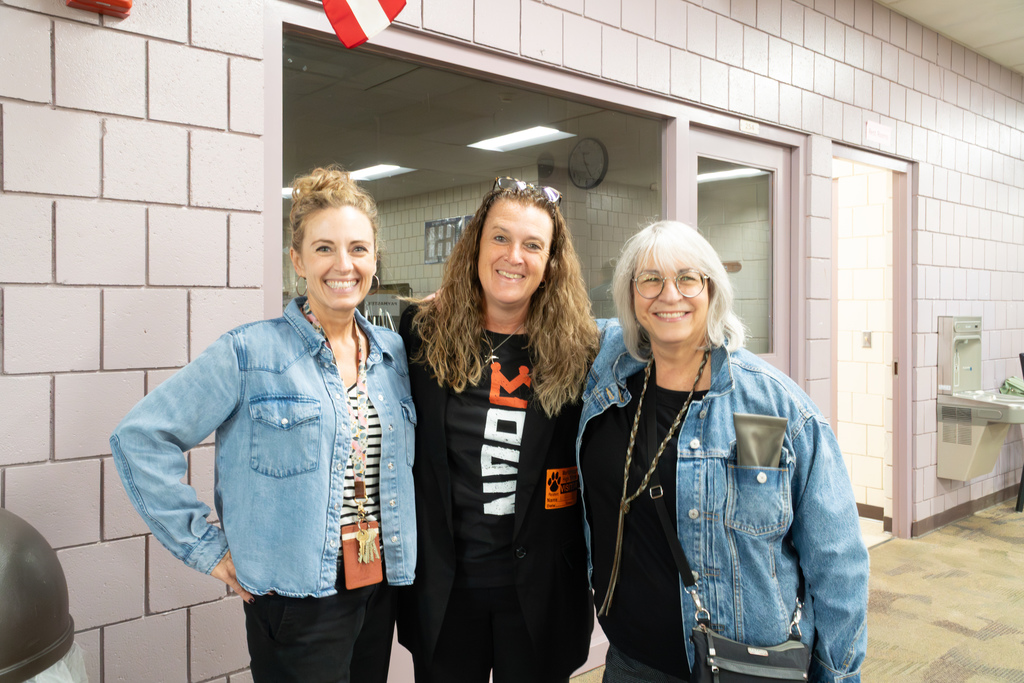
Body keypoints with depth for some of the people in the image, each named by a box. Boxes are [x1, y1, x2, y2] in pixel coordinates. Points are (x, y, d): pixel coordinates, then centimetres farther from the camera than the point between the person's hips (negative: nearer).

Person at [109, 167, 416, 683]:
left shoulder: (393, 351, 4)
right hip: (295, 598, -5)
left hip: (382, 591, 5)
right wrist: (205, 547, -11)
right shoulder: (250, 353, -12)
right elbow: (139, 438, -12)